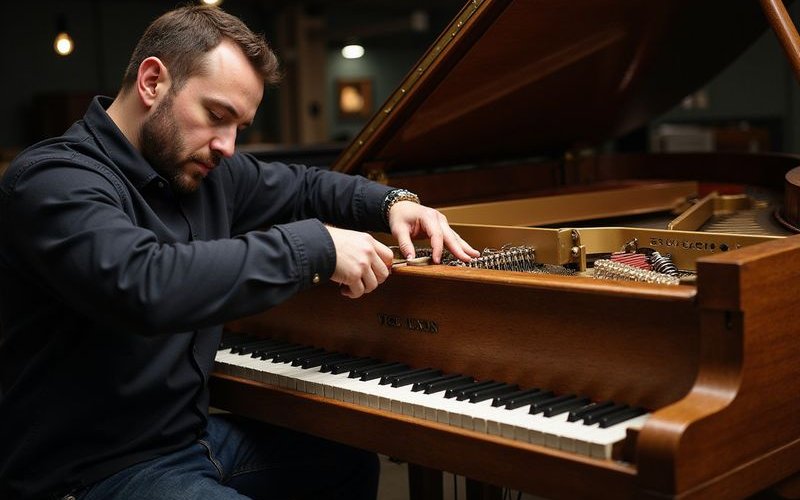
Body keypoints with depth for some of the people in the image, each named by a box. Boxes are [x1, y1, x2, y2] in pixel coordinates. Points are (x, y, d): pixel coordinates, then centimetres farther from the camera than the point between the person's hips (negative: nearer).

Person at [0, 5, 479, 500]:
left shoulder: (202, 168, 4)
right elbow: (144, 285, -40)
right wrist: (315, 245, -33)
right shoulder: (53, 178, -21)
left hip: (190, 431, 9)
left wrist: (393, 201, 0)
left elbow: (302, 185, 20)